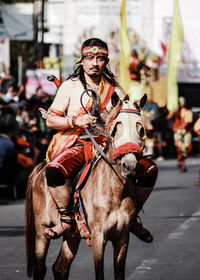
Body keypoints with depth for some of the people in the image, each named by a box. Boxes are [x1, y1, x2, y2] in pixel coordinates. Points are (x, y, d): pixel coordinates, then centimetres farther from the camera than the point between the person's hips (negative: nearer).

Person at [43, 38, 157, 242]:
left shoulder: (115, 91, 13)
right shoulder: (69, 86, 6)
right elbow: (50, 120, 2)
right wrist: (75, 121, -16)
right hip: (76, 145, -3)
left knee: (148, 169, -15)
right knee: (53, 171, -36)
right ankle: (66, 218, -17)